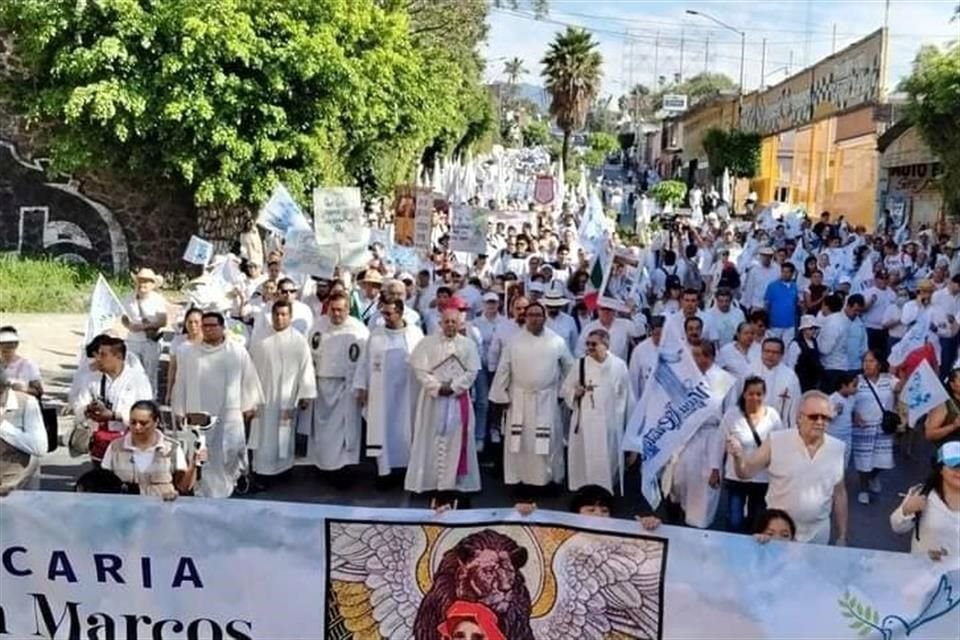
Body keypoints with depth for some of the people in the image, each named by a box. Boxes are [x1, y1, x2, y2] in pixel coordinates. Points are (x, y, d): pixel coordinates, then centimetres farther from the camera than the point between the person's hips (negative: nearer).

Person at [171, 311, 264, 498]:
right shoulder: (189, 354, 6)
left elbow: (249, 379, 6)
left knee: (232, 450, -6)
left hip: (230, 413, -1)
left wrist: (249, 405, 5)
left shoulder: (238, 352, 3)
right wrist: (179, 410, 7)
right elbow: (181, 383, 8)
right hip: (199, 413, 1)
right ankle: (207, 494, 11)